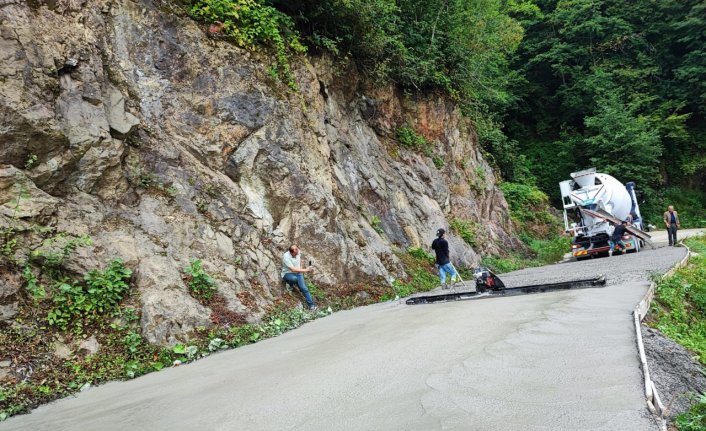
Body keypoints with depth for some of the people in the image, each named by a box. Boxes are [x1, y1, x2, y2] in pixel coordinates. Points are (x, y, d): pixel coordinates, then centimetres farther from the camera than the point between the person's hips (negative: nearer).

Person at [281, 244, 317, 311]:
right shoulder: (286, 257, -27)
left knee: (303, 288, -17)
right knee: (294, 278, -39)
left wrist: (301, 268, 7)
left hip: (298, 273, 4)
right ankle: (289, 284, -4)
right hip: (287, 274, -4)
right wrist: (306, 270, -29)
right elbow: (293, 269, -29)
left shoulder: (298, 252, -9)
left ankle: (311, 305, -15)